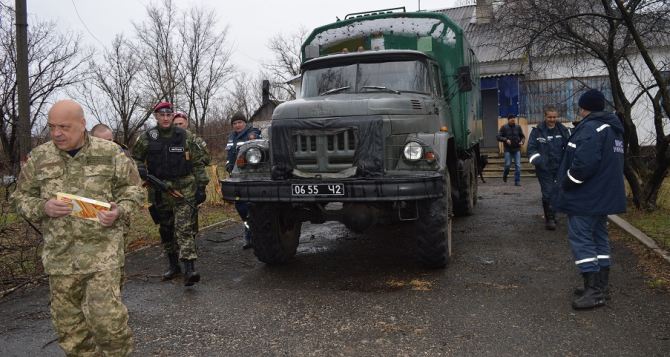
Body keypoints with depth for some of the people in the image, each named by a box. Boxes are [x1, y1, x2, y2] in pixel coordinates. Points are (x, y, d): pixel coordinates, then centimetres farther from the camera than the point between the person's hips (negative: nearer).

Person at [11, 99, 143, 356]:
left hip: (102, 250, -3)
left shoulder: (109, 152, -2)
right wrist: (43, 207, -10)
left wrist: (119, 211, -15)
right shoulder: (39, 157, 5)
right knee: (68, 323, 12)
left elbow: (133, 189, 4)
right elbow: (21, 197, 12)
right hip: (60, 255, 3)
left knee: (106, 316, -8)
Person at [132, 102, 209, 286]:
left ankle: (189, 269, -18)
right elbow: (135, 159, 17)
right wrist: (140, 169, -6)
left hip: (184, 190, -3)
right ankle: (173, 265, 26)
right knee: (166, 230, 12)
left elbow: (197, 163, 5)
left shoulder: (185, 137, 2)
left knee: (185, 229, -13)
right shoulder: (146, 139, 5)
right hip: (160, 192, 3)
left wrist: (201, 186, 1)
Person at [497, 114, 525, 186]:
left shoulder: (518, 127, 5)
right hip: (508, 150, -2)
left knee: (518, 165, -3)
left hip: (517, 149, 2)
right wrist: (506, 140, -19)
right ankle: (505, 175, 29)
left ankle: (517, 181, 3)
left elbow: (523, 136, 13)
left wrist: (522, 141, -8)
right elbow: (499, 137, -3)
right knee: (508, 164, -2)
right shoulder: (504, 127, 0)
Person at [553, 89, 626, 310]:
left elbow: (584, 162, -29)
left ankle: (593, 291, -7)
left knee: (581, 239, -6)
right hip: (605, 197, 10)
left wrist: (566, 183, -14)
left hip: (585, 198, -10)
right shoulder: (613, 128, 16)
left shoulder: (591, 128, -18)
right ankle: (601, 287, 21)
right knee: (599, 237, 15)